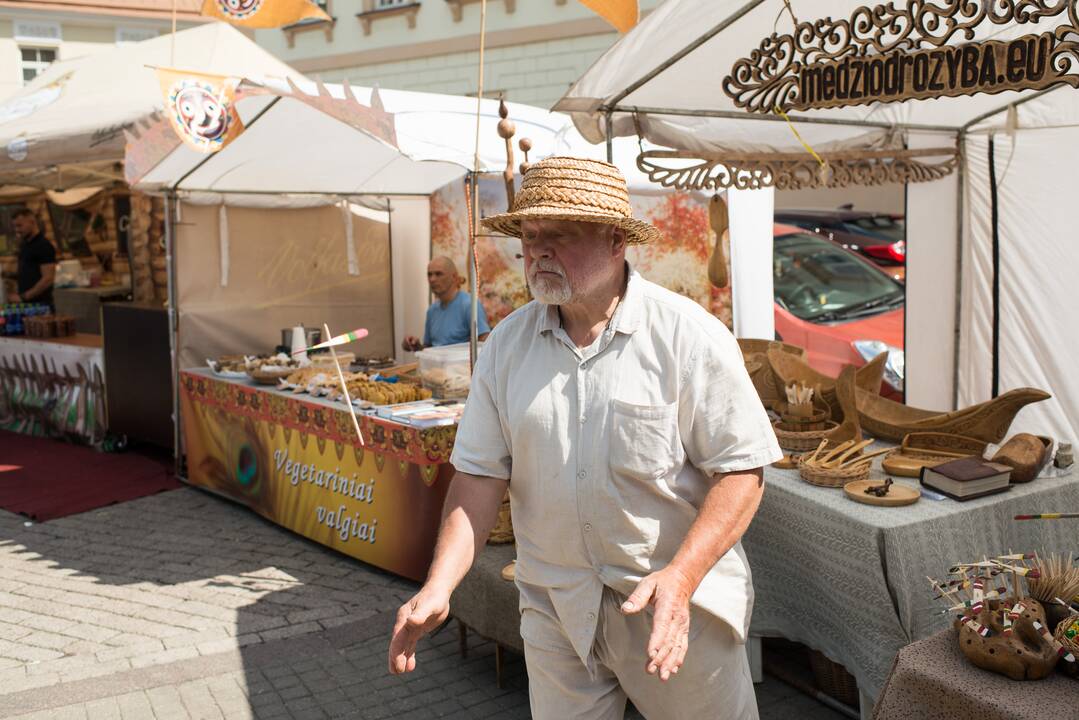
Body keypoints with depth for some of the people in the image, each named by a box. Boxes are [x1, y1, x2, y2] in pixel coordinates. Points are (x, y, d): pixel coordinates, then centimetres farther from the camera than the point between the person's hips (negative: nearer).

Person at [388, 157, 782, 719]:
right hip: (554, 608, 3)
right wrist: (438, 586, -12)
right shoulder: (506, 345, 0)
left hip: (676, 598, -3)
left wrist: (681, 577, -25)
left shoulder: (688, 335, -12)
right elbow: (481, 474, -1)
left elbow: (742, 470, -13)